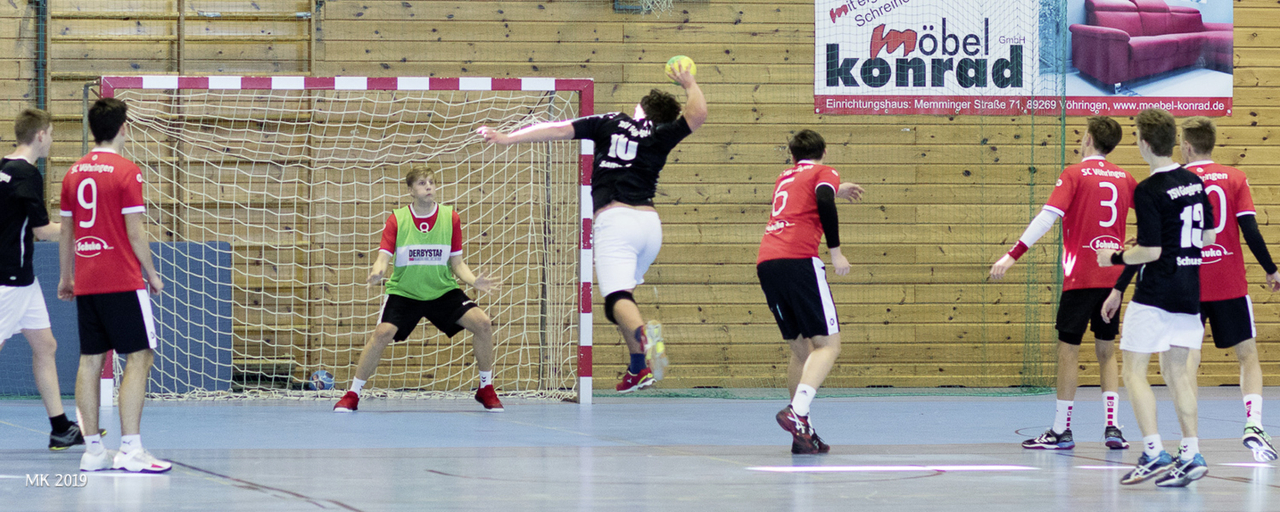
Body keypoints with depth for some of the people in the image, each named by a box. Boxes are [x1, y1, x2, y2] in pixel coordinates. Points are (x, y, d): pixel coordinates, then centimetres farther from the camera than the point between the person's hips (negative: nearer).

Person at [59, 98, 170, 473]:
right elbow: (135, 232, -12)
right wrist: (151, 274, -1)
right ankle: (130, 449, -11)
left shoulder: (74, 172, 9)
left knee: (91, 360, 7)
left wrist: (66, 276, 23)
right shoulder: (126, 171, -10)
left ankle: (93, 450, 6)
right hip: (122, 282, -7)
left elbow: (66, 231, 14)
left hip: (85, 284, 7)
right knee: (139, 357, -3)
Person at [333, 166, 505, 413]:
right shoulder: (397, 219, -8)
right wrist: (377, 272, -36)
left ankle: (486, 389, 4)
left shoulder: (450, 218, -4)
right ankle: (352, 395, -10)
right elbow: (384, 257, -13)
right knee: (382, 333, -26)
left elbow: (457, 263, 1)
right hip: (403, 291, -2)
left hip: (443, 291, 2)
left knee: (482, 324, -16)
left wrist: (475, 280, -18)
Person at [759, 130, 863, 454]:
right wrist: (836, 251, -9)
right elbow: (823, 202, -11)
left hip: (766, 262, 7)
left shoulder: (785, 178, 29)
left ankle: (804, 434, 10)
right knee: (828, 344, -6)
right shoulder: (825, 173, 11)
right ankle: (797, 411, -29)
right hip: (798, 261, -7)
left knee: (800, 348, 15)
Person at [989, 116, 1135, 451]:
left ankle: (1061, 431, 4)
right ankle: (1112, 427, 6)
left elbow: (1048, 217, -16)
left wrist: (1013, 254, -17)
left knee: (1068, 349, 2)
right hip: (1112, 276, 5)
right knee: (1106, 350, 13)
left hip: (1080, 277, -5)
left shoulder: (1074, 174, -6)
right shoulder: (1123, 178, 9)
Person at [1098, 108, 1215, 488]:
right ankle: (1191, 454, 4)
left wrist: (1116, 258, -2)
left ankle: (1153, 453, -10)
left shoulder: (1148, 191, -15)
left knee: (1134, 371, 0)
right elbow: (1208, 237, 15)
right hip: (1189, 292, 7)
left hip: (1155, 295, -7)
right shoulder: (1195, 182, 7)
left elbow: (1150, 251, -17)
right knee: (1176, 372, 12)